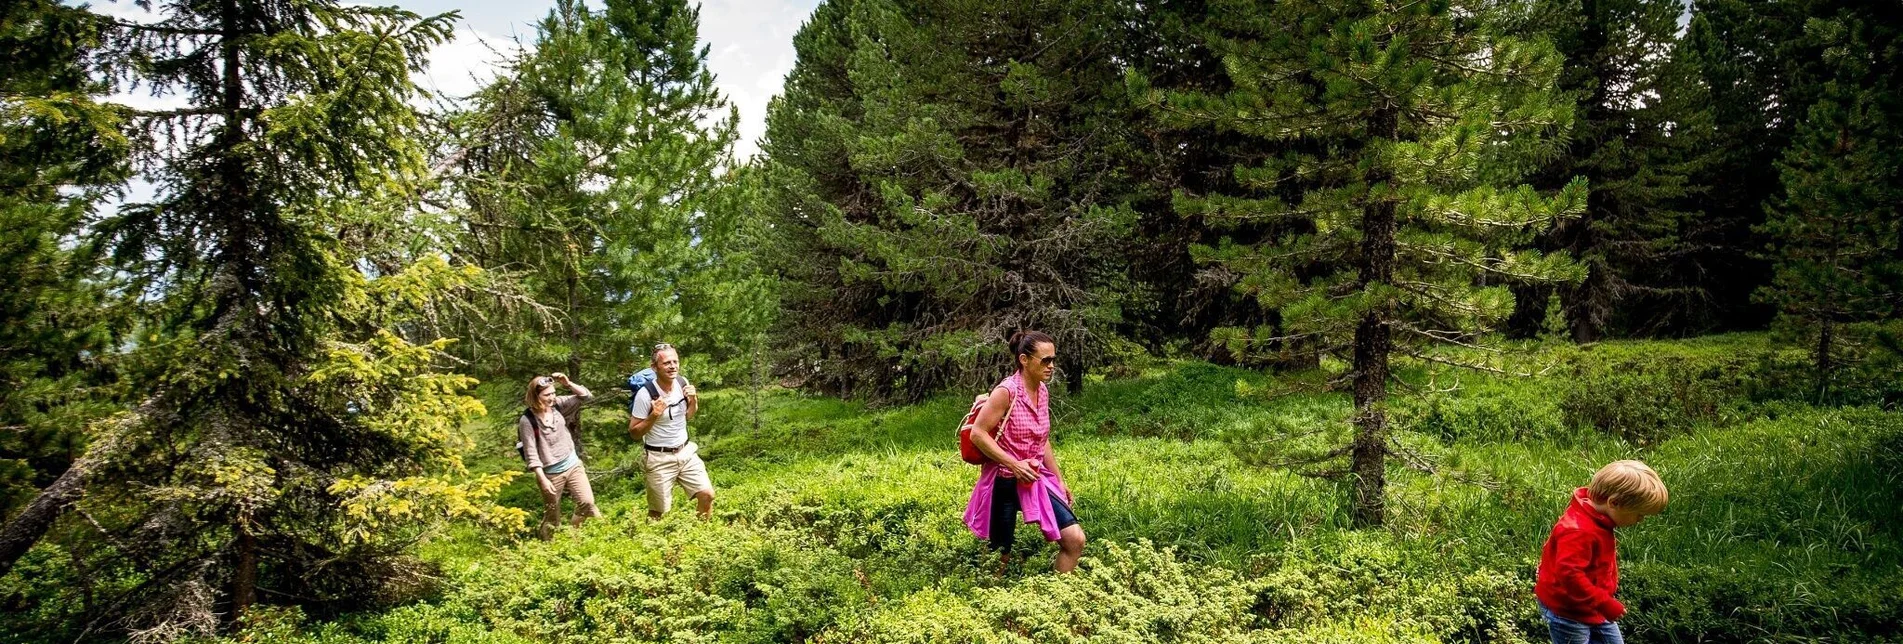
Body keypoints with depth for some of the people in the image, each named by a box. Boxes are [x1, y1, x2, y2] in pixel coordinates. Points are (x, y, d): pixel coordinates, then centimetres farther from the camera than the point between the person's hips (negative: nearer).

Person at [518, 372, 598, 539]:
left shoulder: (558, 405, -4)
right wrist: (542, 479, -21)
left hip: (573, 465, 4)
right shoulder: (527, 420, -17)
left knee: (587, 502, -6)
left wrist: (568, 384, -17)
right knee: (552, 517, 8)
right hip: (550, 473, -4)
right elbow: (531, 454, -17)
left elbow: (586, 396, -2)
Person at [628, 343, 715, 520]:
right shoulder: (645, 394, -19)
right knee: (658, 512, 4)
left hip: (686, 452, 5)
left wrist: (694, 399, -5)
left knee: (707, 495, -2)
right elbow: (634, 433, -11)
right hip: (660, 459, -5)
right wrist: (654, 416, -26)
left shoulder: (683, 383, -3)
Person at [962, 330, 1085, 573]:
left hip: (1037, 481, 7)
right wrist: (1014, 464, -22)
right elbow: (977, 434, -18)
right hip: (1004, 483, -6)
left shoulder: (1043, 392, 5)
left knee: (1075, 539, -4)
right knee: (1000, 558, 5)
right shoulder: (1006, 391, -17)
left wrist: (1060, 480, 17)